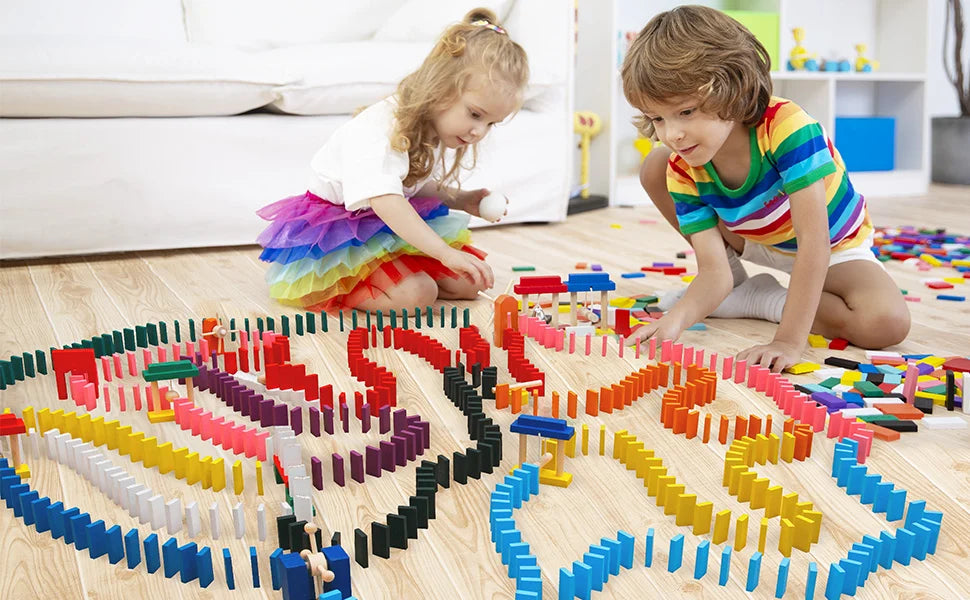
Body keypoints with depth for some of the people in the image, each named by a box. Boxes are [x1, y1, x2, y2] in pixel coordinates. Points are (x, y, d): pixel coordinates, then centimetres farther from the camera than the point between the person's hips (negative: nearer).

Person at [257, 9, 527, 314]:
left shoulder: (437, 129, -2)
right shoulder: (377, 128, -31)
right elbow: (384, 200, -45)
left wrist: (459, 199, -3)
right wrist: (445, 252, -51)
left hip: (400, 224, 9)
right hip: (342, 230, -9)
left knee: (467, 283, 1)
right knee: (416, 294, -28)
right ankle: (331, 286, -5)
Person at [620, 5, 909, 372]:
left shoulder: (787, 127, -38)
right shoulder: (682, 172, -23)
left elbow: (813, 241, -40)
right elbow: (713, 270, -26)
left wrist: (789, 341, -45)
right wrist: (675, 320, -48)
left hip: (833, 245, -3)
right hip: (754, 241, 4)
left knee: (887, 324, -34)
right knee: (654, 168, -12)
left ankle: (759, 299, -10)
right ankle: (737, 283, 3)